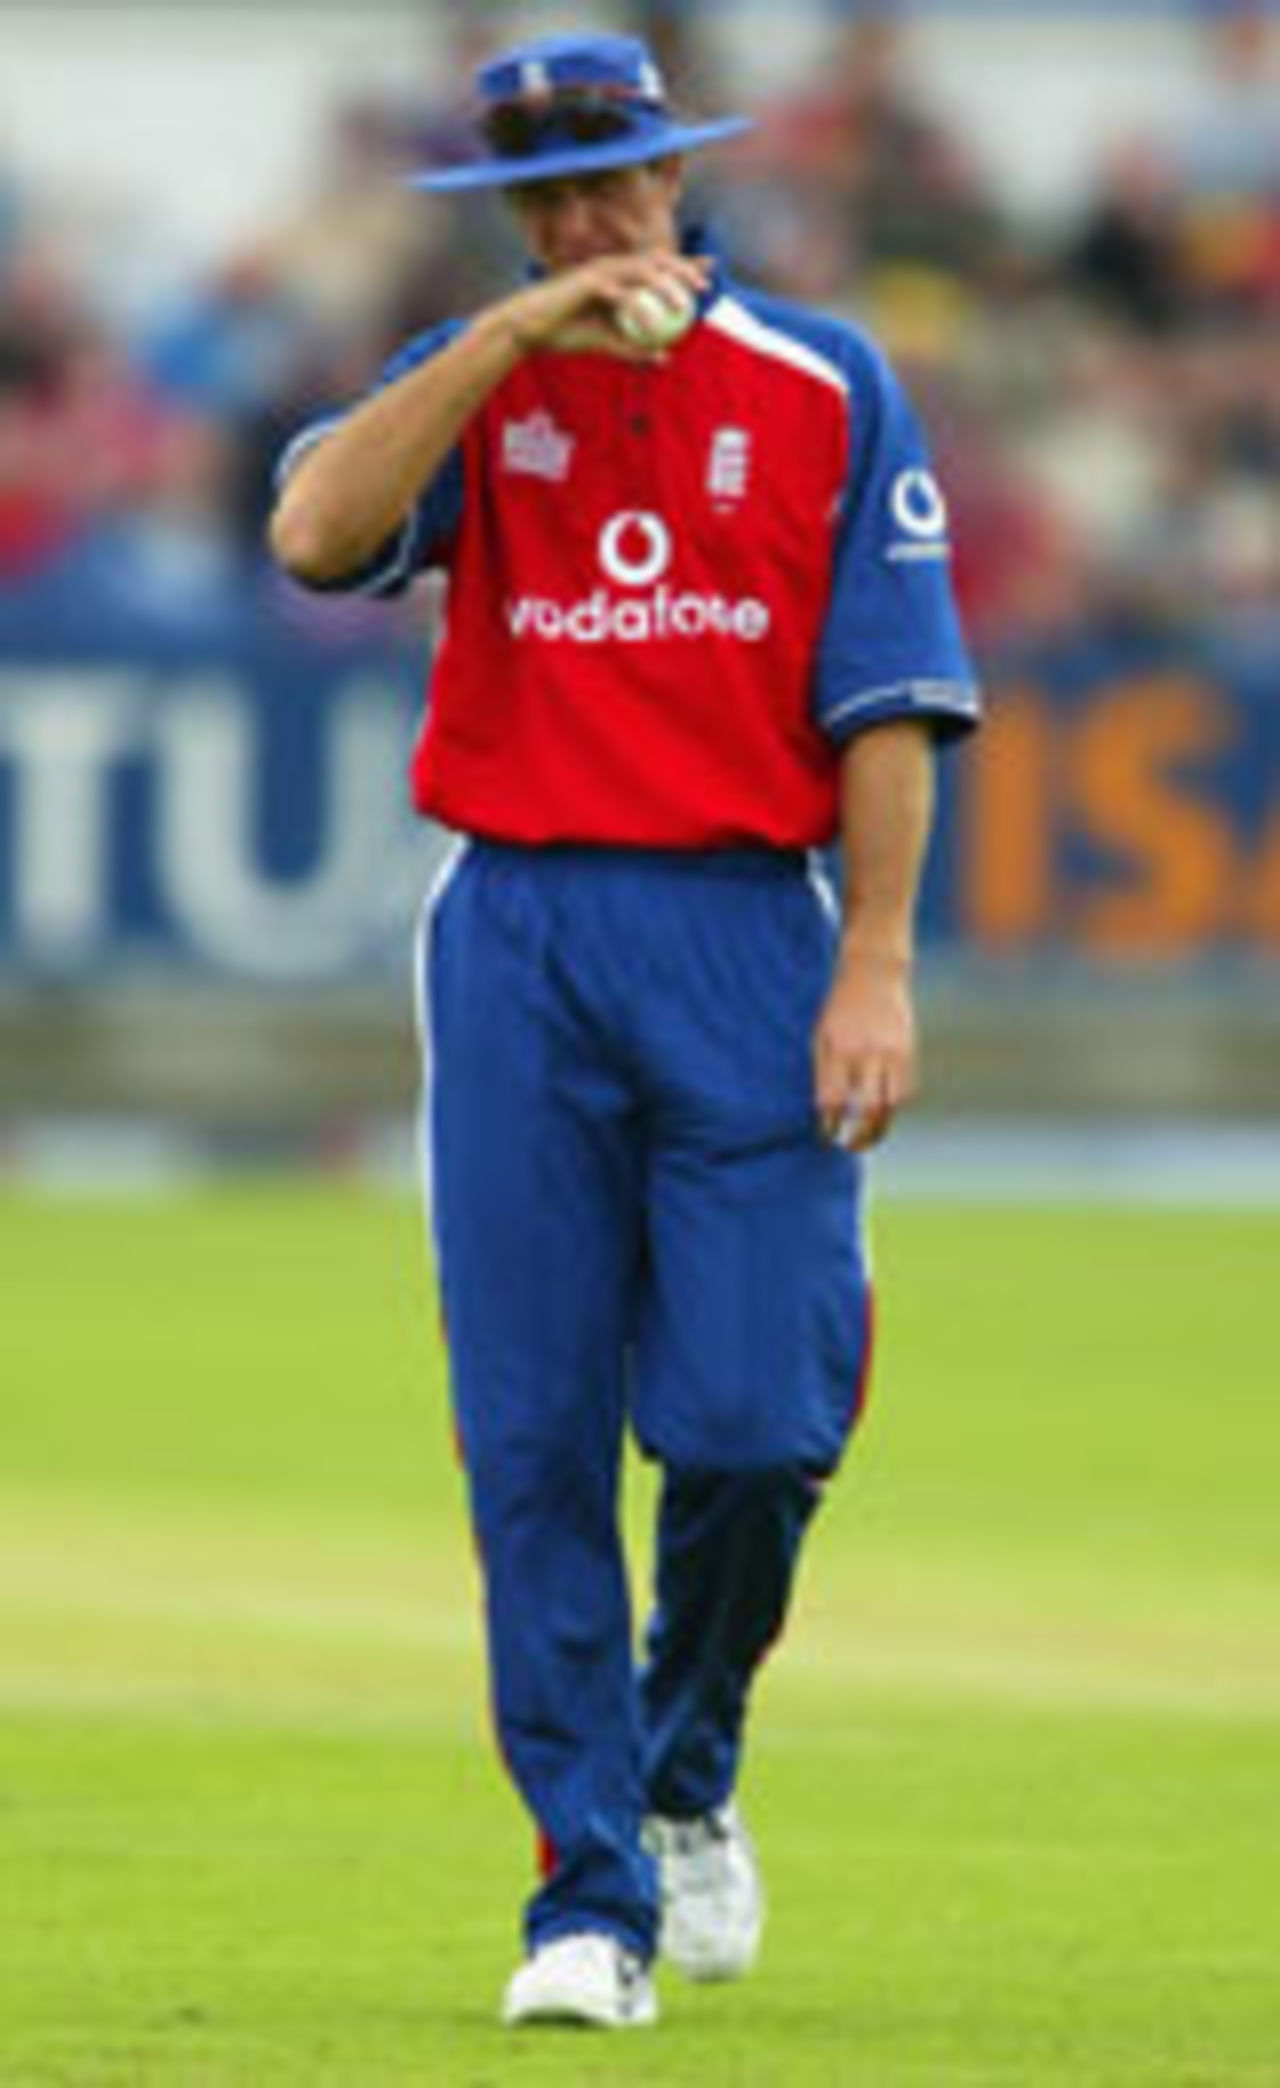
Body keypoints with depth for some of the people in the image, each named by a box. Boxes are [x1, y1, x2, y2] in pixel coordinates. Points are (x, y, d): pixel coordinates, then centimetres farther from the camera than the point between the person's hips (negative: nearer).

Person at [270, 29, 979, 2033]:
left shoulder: (824, 388, 6)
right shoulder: (471, 384, 9)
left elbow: (890, 697, 2)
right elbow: (315, 532, -11)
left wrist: (877, 962, -7)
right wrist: (510, 338, -14)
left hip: (747, 936, -1)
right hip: (516, 945, 1)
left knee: (758, 1417, -7)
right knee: (536, 1436, -2)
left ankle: (687, 1770, 22)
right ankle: (594, 1896, 3)